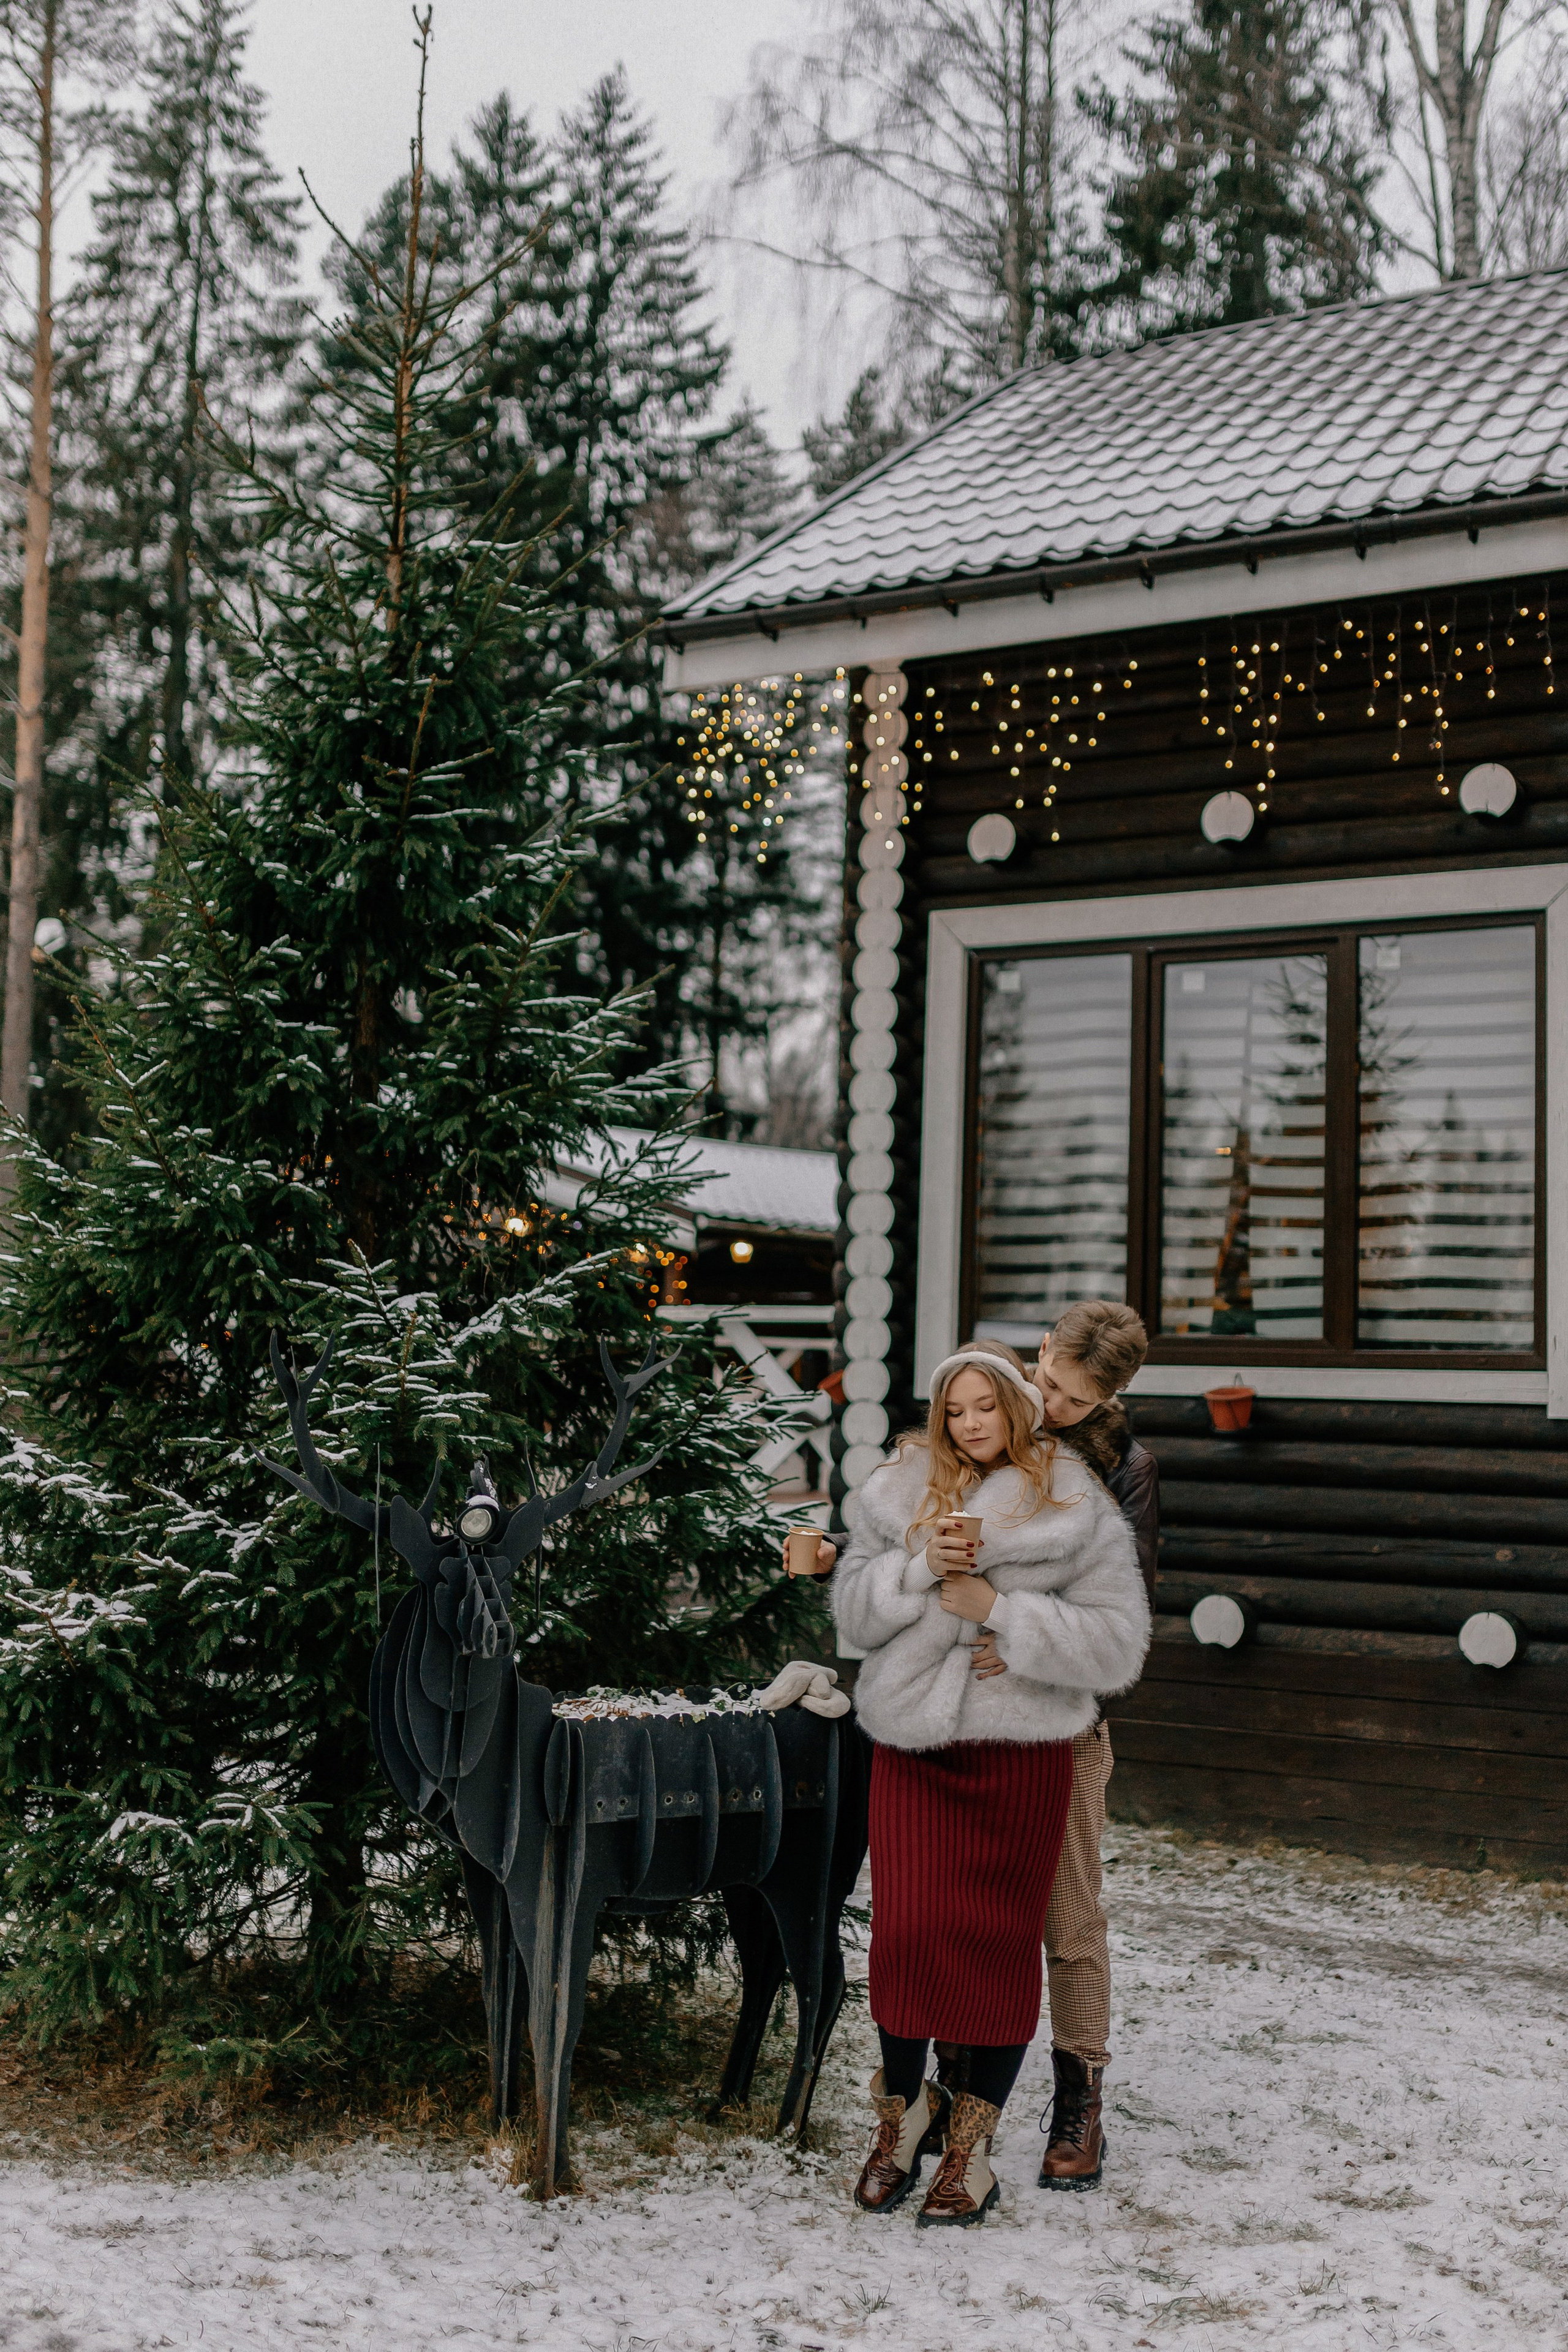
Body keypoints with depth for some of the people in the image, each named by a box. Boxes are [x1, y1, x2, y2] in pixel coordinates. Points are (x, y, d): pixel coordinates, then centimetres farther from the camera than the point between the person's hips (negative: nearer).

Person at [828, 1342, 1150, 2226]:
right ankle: (904, 2108, 20)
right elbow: (854, 1608, 7)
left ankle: (972, 2142, 18)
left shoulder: (1078, 1511, -3)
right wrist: (919, 1567, -12)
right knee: (906, 1929, -3)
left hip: (1022, 1752, -2)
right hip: (914, 1745, 2)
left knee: (1002, 1938, 4)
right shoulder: (903, 1492, 7)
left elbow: (1117, 1646, -9)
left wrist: (1000, 1609, -17)